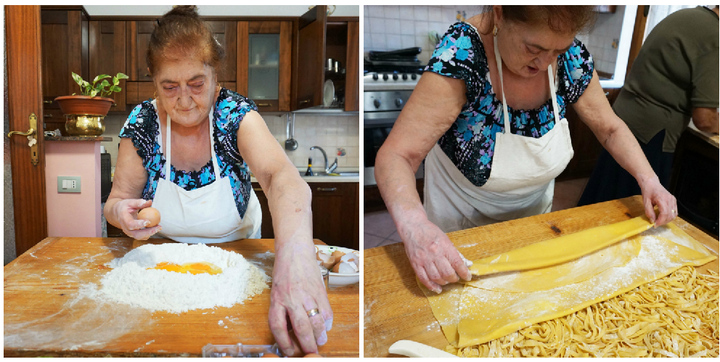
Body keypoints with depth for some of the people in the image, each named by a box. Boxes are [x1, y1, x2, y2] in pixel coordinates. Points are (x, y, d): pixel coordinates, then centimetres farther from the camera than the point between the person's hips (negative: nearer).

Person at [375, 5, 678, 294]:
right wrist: (414, 224, -56)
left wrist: (648, 179, -20)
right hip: (463, 217, -4)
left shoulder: (570, 58, -19)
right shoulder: (461, 51, -34)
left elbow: (610, 129, -4)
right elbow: (396, 155, -38)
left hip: (535, 206, 5)